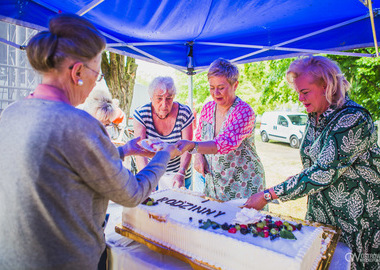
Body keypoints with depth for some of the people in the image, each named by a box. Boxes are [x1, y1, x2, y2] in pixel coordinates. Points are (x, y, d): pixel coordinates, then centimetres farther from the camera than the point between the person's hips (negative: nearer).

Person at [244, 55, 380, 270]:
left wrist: (268, 196, -29)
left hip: (358, 218, -6)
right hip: (320, 212, 7)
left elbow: (323, 173, -30)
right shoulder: (315, 117, 2)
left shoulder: (353, 119, -23)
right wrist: (299, 180, 0)